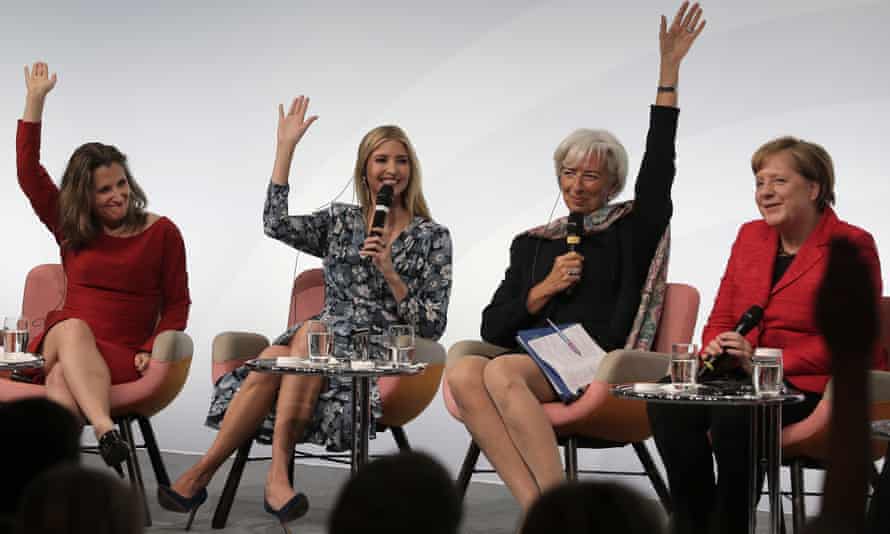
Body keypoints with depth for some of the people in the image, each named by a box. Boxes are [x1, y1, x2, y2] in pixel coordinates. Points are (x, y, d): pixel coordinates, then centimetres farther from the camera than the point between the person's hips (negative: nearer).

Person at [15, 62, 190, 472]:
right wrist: (35, 101, 5)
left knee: (61, 379, -34)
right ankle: (106, 433, -56)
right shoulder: (70, 228, 14)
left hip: (121, 356, -2)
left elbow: (177, 303, 6)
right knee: (73, 327, -36)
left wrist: (151, 350, -11)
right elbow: (28, 174, 9)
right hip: (61, 342, 2)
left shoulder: (161, 232, 6)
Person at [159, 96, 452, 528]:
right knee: (269, 365, -32)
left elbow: (433, 326, 1)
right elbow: (276, 224, -6)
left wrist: (390, 274, -13)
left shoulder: (432, 237, 6)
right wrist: (286, 146, -6)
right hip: (323, 346, 3)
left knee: (310, 332, -33)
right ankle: (201, 474, -27)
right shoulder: (340, 221, 14)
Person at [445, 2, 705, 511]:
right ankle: (537, 507, -36)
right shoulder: (532, 243, 24)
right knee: (462, 371, -29)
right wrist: (546, 288, 1)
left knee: (502, 372, -32)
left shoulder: (630, 230, 13)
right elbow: (492, 326, 17)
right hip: (530, 362, 4)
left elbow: (658, 168, -3)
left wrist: (669, 71, -9)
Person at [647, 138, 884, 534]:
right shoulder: (750, 236, 16)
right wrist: (715, 350, -6)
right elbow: (721, 318, 19)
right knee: (668, 402, -22)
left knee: (734, 414, -34)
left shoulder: (850, 246, -3)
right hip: (744, 379, 6)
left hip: (817, 385, -6)